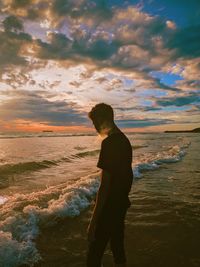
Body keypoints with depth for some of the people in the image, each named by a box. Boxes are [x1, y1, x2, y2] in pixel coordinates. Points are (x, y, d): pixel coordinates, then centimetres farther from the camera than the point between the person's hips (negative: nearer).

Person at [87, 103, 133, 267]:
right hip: (122, 204, 9)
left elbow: (105, 184, -24)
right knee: (118, 247, 22)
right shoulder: (125, 140, 7)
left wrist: (94, 220, -19)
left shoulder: (109, 143, -21)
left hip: (110, 207, -9)